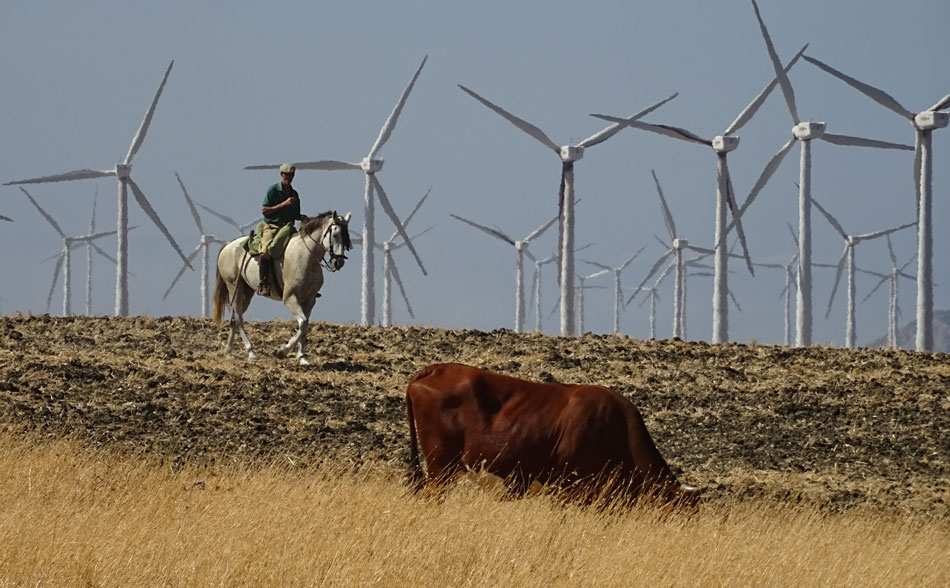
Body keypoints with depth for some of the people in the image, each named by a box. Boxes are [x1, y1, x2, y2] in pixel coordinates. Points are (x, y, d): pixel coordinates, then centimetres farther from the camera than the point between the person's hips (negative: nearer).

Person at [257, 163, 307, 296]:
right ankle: (264, 284, -33)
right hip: (271, 226, -5)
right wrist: (283, 204, -12)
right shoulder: (273, 190, 1)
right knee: (266, 250, -32)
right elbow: (264, 211, -6)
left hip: (287, 227, 5)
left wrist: (302, 217, 2)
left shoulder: (294, 194, 18)